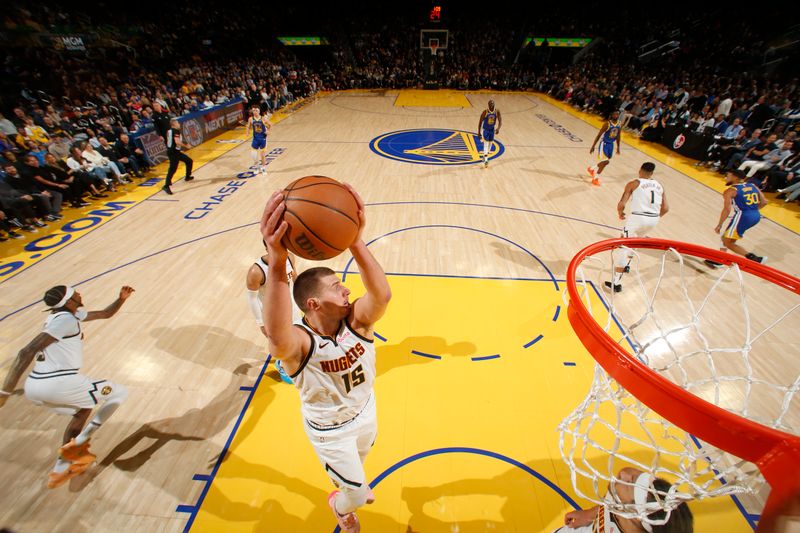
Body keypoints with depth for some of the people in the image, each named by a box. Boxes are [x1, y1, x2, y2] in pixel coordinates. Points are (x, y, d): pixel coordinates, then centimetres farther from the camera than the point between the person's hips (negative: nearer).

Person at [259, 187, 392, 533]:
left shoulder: (356, 321, -27)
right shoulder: (300, 344, -37)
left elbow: (382, 295, -49)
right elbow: (278, 339, -63)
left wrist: (355, 241, -62)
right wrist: (277, 262, -76)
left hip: (365, 411, 5)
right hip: (330, 431, -4)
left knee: (356, 464, 35)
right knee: (357, 495, 16)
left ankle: (350, 489, 72)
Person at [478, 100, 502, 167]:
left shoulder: (497, 111, -12)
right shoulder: (485, 112, -20)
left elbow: (500, 121, -12)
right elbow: (480, 121, -12)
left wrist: (498, 128, -31)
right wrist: (479, 131, -12)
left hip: (492, 129, 4)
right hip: (485, 129, -4)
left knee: (490, 144, 13)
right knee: (486, 144, -13)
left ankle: (485, 156, 34)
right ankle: (486, 160, -14)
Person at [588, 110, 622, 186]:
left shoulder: (619, 124, 2)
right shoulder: (607, 124, -17)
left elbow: (618, 136, 12)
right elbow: (599, 135, -14)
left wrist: (618, 147, 14)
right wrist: (593, 146, -17)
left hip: (611, 145, 7)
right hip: (604, 144, -7)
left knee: (605, 162, 15)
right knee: (605, 162, -16)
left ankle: (591, 169, 41)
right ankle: (595, 178, -4)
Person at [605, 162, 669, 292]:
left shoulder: (634, 183, 1)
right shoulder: (659, 186, 16)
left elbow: (621, 204, -8)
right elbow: (665, 208, 12)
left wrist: (620, 214, 12)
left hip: (637, 217, -6)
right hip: (653, 219, 6)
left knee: (622, 248, -2)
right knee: (635, 240, 34)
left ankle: (616, 283, -6)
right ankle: (626, 265, 47)